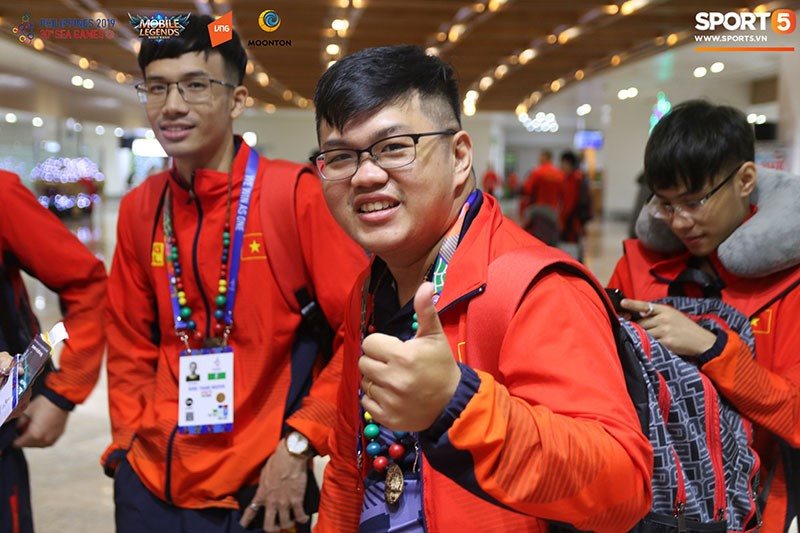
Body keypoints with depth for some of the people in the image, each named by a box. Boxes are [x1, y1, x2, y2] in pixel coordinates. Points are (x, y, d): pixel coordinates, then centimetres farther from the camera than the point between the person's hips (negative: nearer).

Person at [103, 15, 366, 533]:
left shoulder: (297, 194, -14)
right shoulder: (138, 209, 1)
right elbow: (130, 344, 11)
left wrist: (299, 444, -16)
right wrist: (130, 441, 3)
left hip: (257, 487, -4)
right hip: (150, 481, 4)